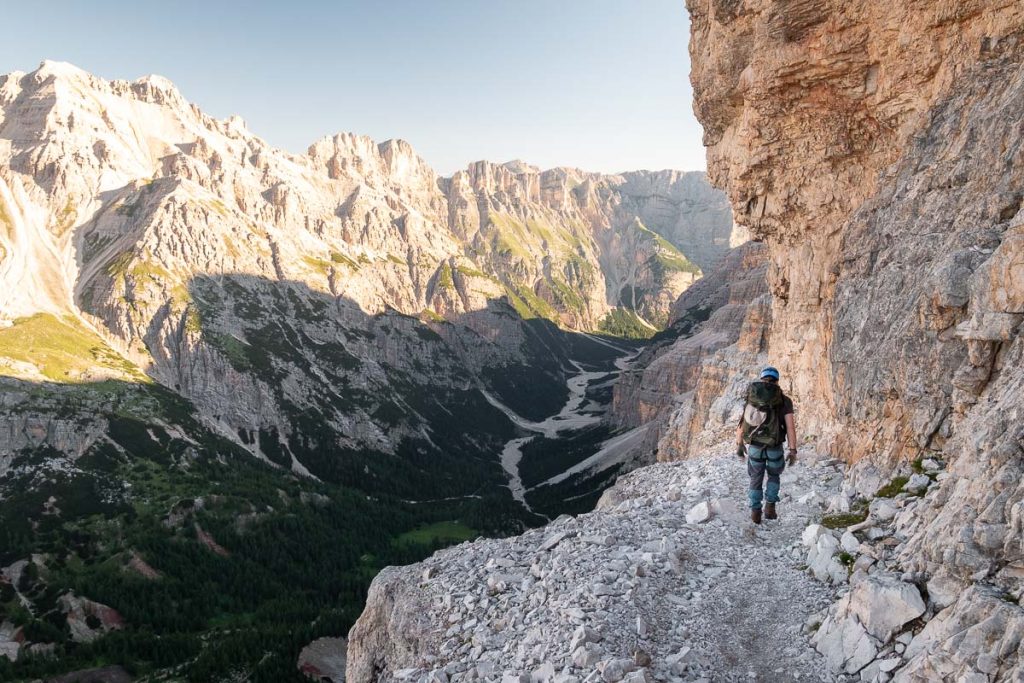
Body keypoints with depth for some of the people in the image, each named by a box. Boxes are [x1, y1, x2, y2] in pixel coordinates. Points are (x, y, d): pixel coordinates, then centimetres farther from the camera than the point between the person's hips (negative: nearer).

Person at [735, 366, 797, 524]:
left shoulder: (751, 398, 2)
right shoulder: (784, 400, -5)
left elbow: (741, 423, 1)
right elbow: (790, 426, -10)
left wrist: (739, 446, 9)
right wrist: (793, 450, -5)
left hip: (754, 446, 1)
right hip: (774, 448, -1)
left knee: (756, 479, 20)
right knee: (774, 475, 26)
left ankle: (755, 513, 15)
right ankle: (770, 508, 16)